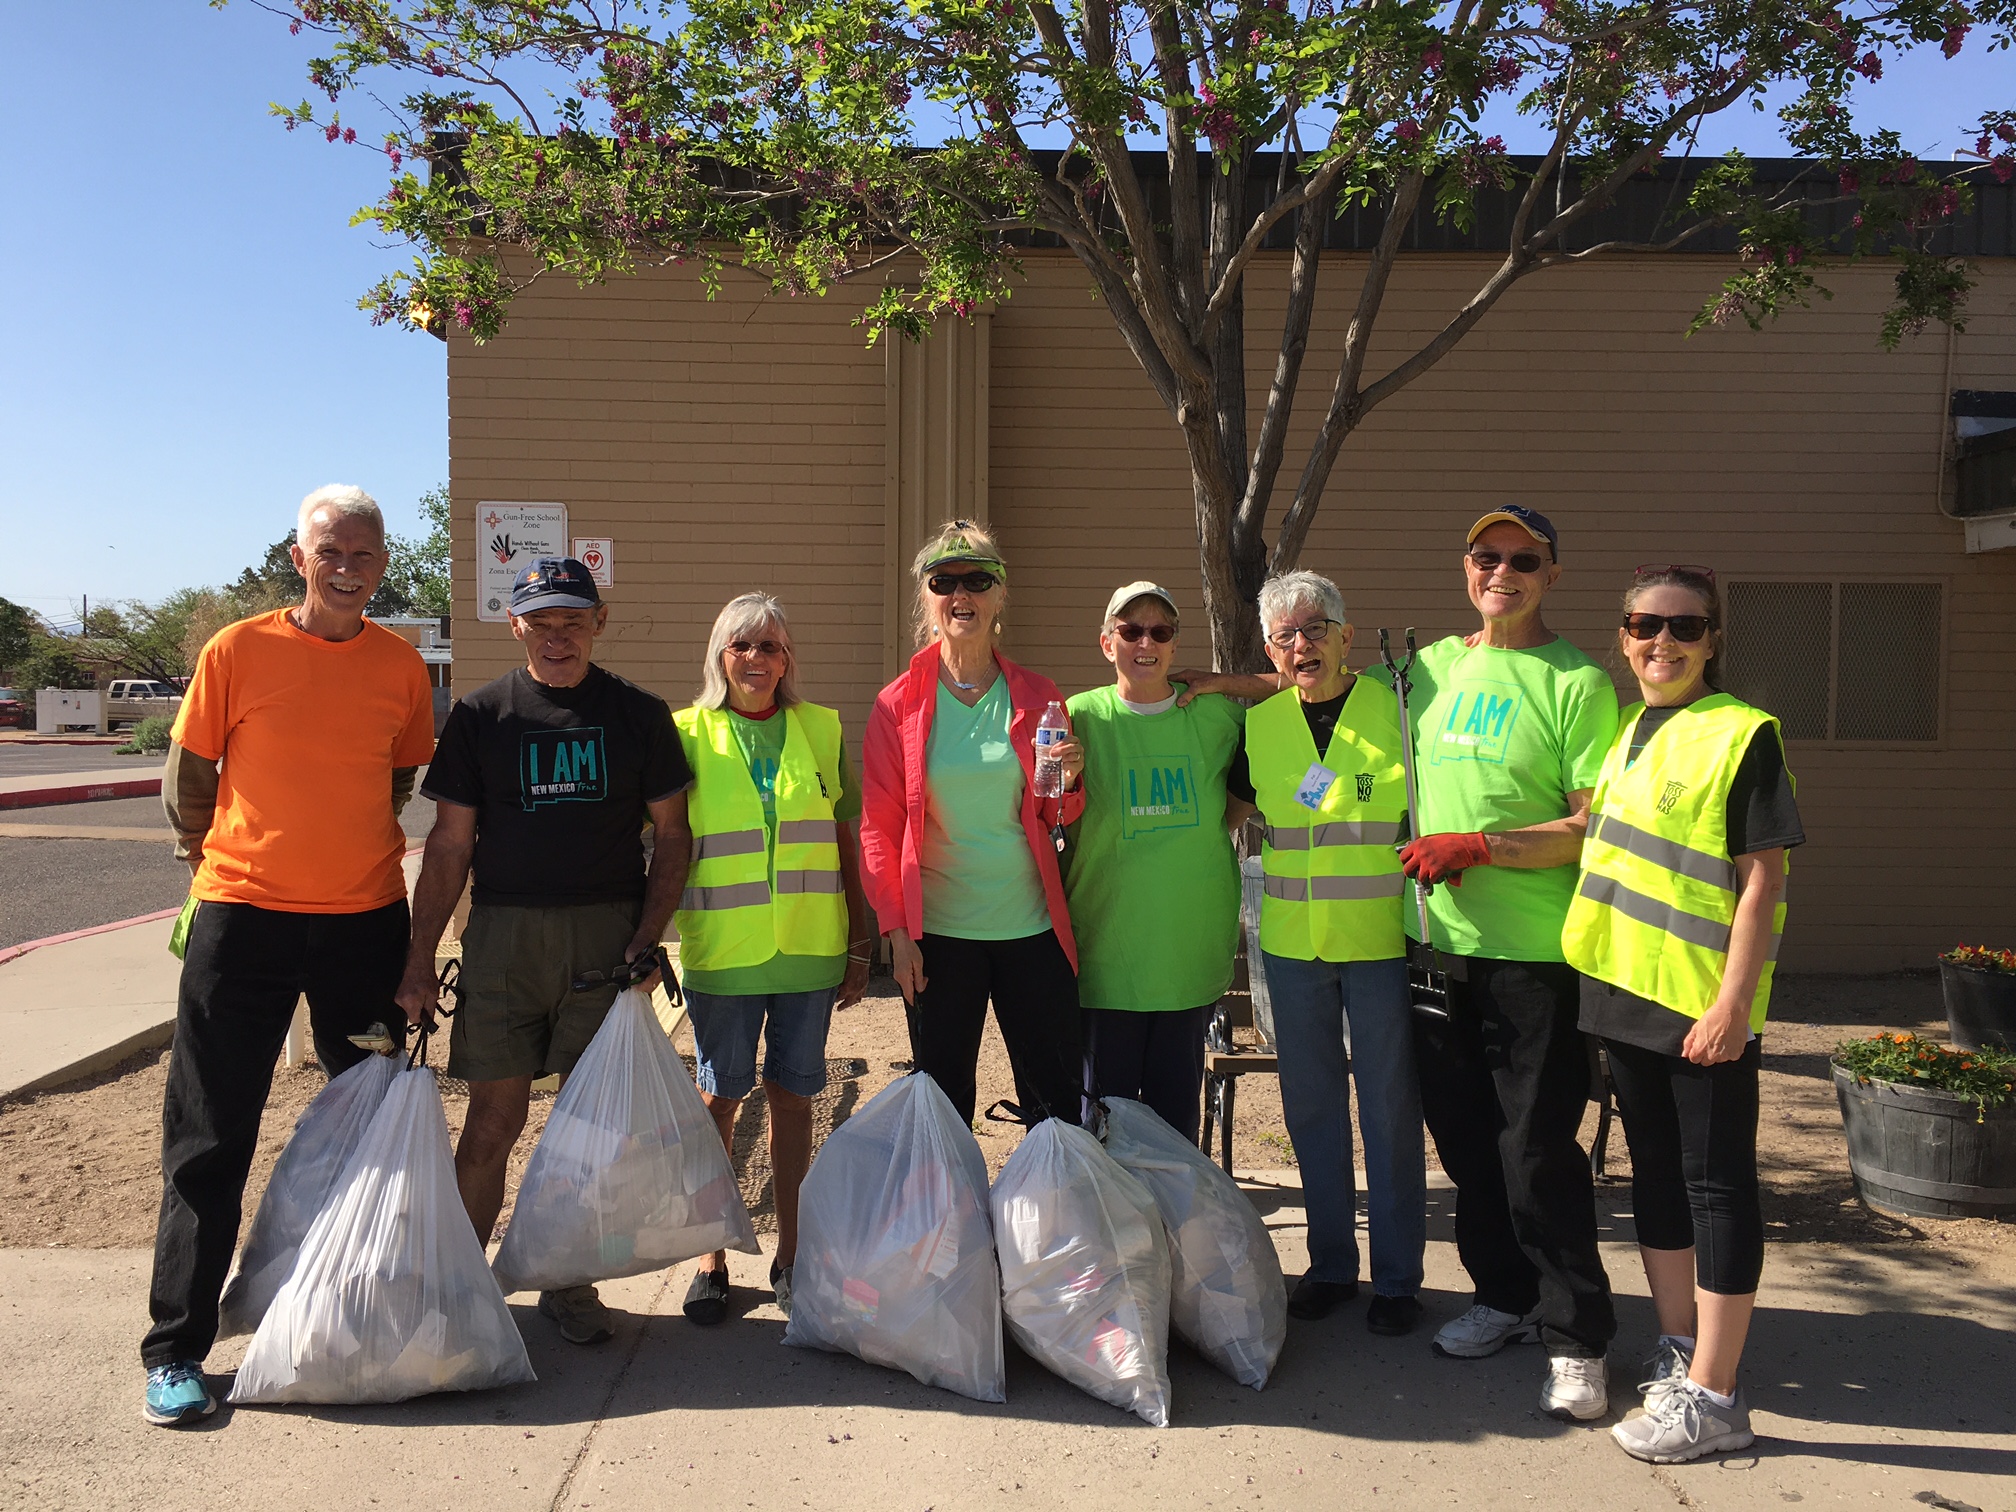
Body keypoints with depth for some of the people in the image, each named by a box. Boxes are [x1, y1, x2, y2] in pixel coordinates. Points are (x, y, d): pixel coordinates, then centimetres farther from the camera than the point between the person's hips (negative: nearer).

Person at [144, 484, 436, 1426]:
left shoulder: (401, 666, 3)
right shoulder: (237, 650, -3)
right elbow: (187, 780, 5)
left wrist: (347, 848, 7)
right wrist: (218, 857, 5)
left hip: (366, 919, 3)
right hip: (242, 919, -2)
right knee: (208, 1142, 2)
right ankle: (177, 1350, 13)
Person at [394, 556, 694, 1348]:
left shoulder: (638, 714, 5)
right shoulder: (480, 715, 5)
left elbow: (671, 836, 6)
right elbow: (450, 845, 6)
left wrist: (647, 939, -5)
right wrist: (419, 959, 1)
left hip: (607, 937, 0)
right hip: (504, 934, 0)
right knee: (495, 1118, 3)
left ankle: (570, 1285, 21)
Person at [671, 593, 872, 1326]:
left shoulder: (823, 731, 6)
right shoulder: (688, 734, 1)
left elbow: (847, 842, 9)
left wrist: (860, 943, 7)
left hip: (809, 951, 2)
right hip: (722, 953, -1)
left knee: (791, 1096, 10)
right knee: (719, 1099, 6)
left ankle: (790, 1254, 24)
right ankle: (711, 1258, 21)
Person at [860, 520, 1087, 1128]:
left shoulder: (1037, 697, 3)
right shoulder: (898, 705, -1)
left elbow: (1056, 817, 11)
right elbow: (879, 827, 0)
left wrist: (1069, 781, -11)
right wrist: (897, 930, -5)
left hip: (1032, 929, 1)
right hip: (938, 934, -1)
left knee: (1058, 1100, 8)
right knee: (942, 1102, 10)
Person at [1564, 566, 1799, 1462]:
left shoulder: (1742, 733, -10)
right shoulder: (1628, 731, 12)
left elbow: (1763, 881, -14)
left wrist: (1733, 1003, -18)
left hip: (1705, 1005, -7)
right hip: (1627, 988, 8)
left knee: (1716, 1184, 2)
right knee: (1654, 1172, 17)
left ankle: (1711, 1396, 11)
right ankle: (1677, 1348, 32)